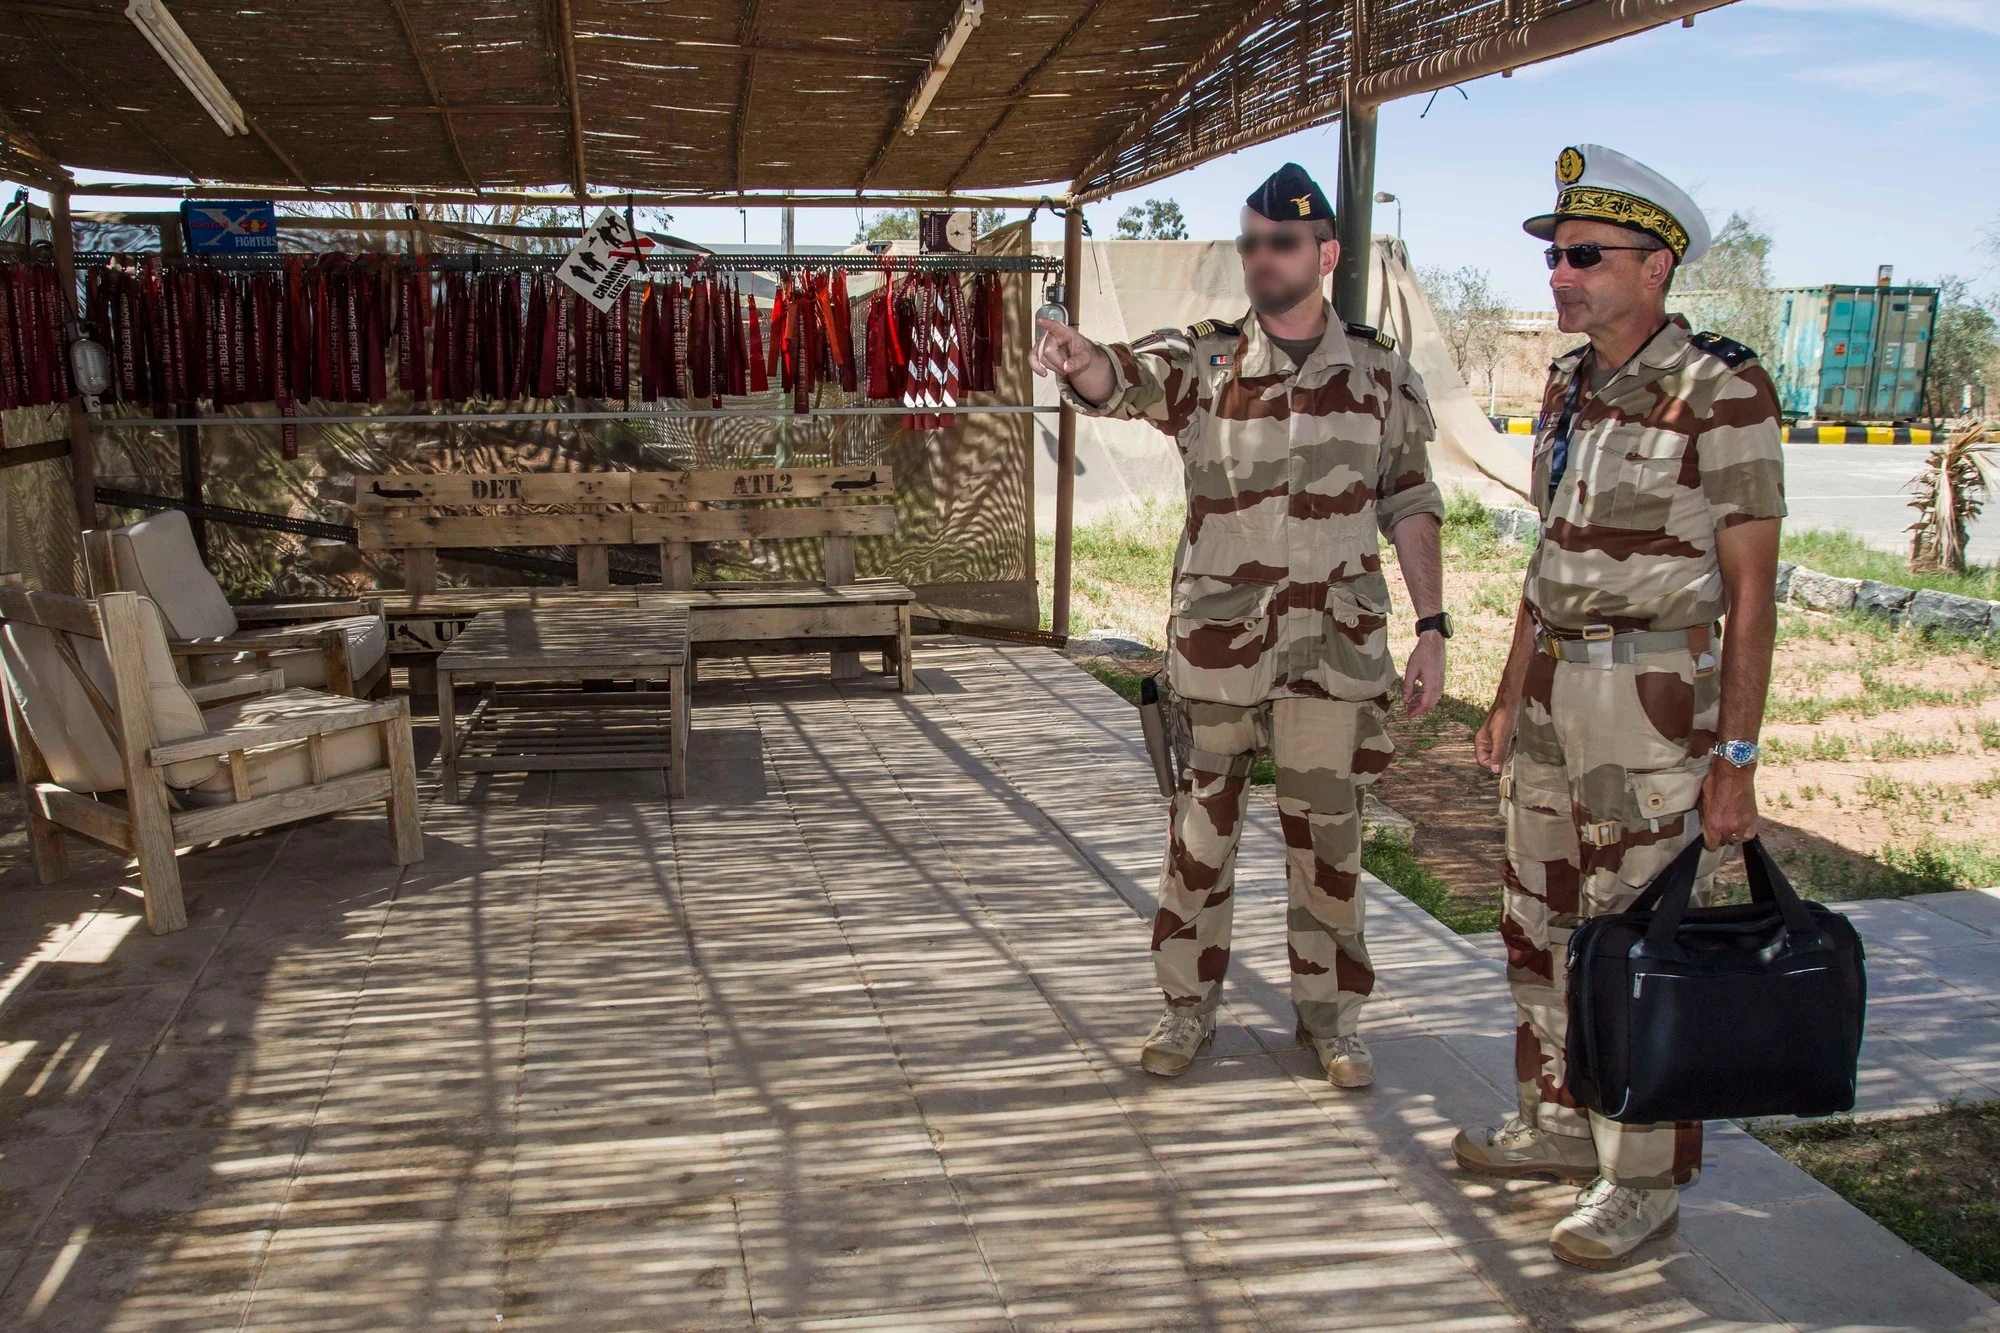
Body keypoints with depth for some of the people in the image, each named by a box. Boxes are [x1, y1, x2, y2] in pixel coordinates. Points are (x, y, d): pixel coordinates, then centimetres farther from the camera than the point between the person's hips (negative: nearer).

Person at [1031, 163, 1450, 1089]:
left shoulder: (1380, 372, 4)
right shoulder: (1202, 359, 0)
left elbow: (1412, 507, 7)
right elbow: (1122, 377, -20)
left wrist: (1432, 626, 1)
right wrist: (1078, 359, -44)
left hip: (1336, 642, 1)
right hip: (1217, 635, 0)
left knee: (1326, 828, 7)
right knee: (1203, 822, 8)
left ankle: (1329, 1011, 24)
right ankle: (1189, 1003, 24)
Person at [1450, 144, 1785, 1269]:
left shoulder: (1720, 390, -12)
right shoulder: (1570, 386, 10)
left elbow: (1752, 591, -12)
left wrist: (1736, 758, -16)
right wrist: (1510, 696, 17)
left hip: (1655, 699, -7)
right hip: (1554, 685, 8)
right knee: (1542, 922, 15)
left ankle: (1644, 1179, 14)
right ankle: (1561, 1125, 32)